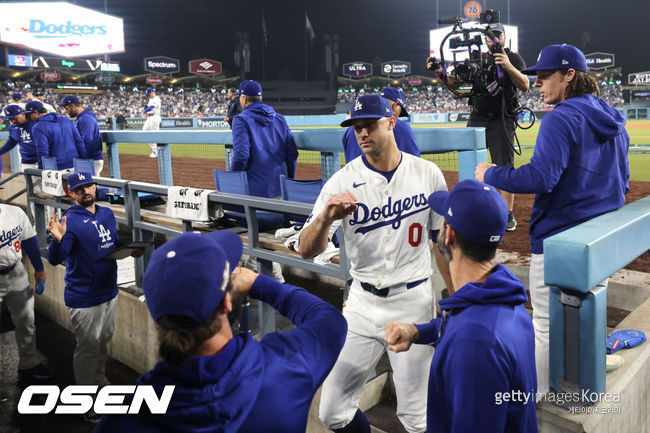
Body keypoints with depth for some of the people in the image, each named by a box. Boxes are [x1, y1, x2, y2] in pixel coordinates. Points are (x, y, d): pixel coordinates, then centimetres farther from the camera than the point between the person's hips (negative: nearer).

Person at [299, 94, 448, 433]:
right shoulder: (342, 182, -6)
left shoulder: (427, 173, -2)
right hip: (362, 302, 1)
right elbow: (307, 251, -14)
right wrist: (326, 217, -34)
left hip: (413, 302, 0)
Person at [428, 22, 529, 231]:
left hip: (501, 121, -5)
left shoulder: (514, 59, 1)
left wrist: (508, 67, -30)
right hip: (477, 119, 5)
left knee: (504, 167, -7)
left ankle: (508, 215, -1)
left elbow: (525, 85, -14)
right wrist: (439, 72, -3)